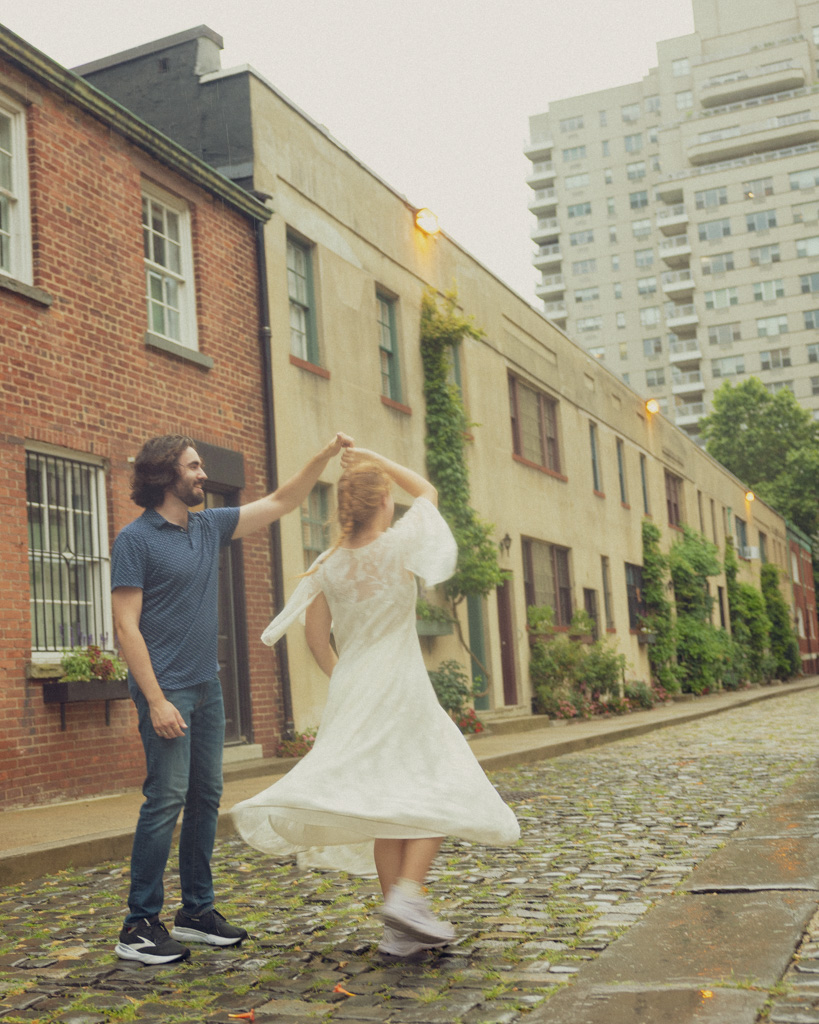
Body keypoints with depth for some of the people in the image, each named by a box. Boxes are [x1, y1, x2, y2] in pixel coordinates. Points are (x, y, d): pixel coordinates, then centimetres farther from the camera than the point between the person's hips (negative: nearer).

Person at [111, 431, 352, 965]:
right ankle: (140, 926, -2)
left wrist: (327, 454, 8)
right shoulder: (136, 539, -7)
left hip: (208, 686, 7)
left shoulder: (210, 526, 12)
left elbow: (282, 502, 18)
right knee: (167, 797, -10)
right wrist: (156, 700, -19)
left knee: (207, 797, 9)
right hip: (167, 689, -7)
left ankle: (197, 911, 19)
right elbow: (127, 625, -12)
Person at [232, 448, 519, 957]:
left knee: (387, 802, 10)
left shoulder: (328, 566, 4)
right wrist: (374, 459, 13)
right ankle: (407, 894, -14)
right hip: (402, 690, -5)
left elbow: (317, 638, 8)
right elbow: (427, 491, 9)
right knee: (439, 791, 5)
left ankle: (401, 928, 11)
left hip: (353, 692, 5)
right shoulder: (397, 545, -8)